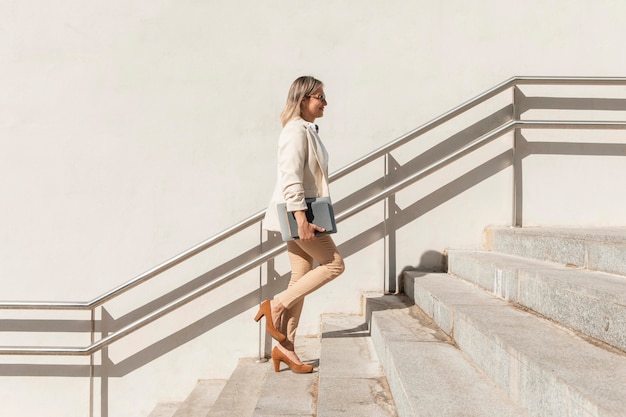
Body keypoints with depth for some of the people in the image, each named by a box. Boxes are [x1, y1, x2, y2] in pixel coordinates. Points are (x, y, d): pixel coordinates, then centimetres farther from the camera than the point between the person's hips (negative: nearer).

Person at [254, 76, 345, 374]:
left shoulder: (307, 131, 18)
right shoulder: (296, 131, -13)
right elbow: (291, 178, -22)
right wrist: (301, 219, -26)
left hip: (303, 213, 9)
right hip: (297, 214, -9)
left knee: (301, 280, 8)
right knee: (334, 263, -3)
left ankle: (285, 347, 14)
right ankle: (275, 305, 0)